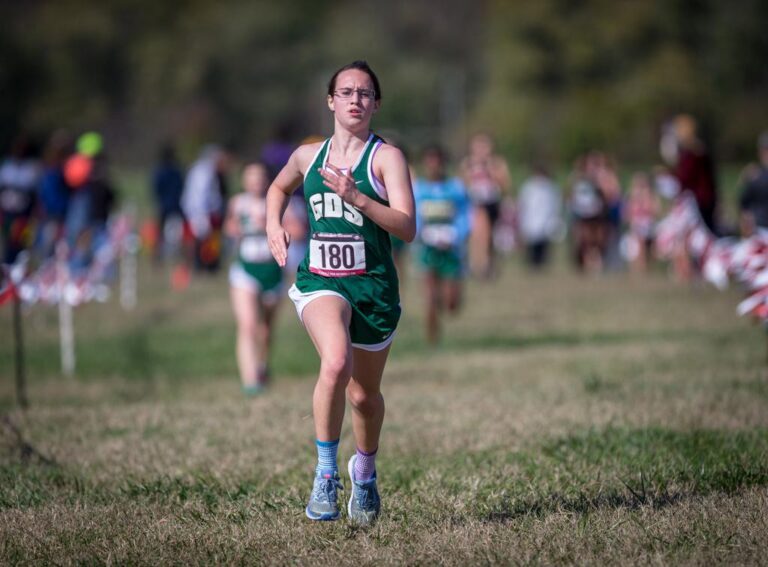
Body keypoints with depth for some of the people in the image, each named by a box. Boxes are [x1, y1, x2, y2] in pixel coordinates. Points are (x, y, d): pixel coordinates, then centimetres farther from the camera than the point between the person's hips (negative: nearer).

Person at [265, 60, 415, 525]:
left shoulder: (387, 157, -4)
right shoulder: (308, 155, 7)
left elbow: (407, 228, -16)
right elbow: (279, 188, 31)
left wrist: (356, 197, -25)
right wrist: (274, 224, 12)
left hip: (373, 286, 0)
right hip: (320, 282, 1)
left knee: (365, 393, 13)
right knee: (336, 362, -29)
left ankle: (365, 472, 42)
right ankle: (326, 472, -16)